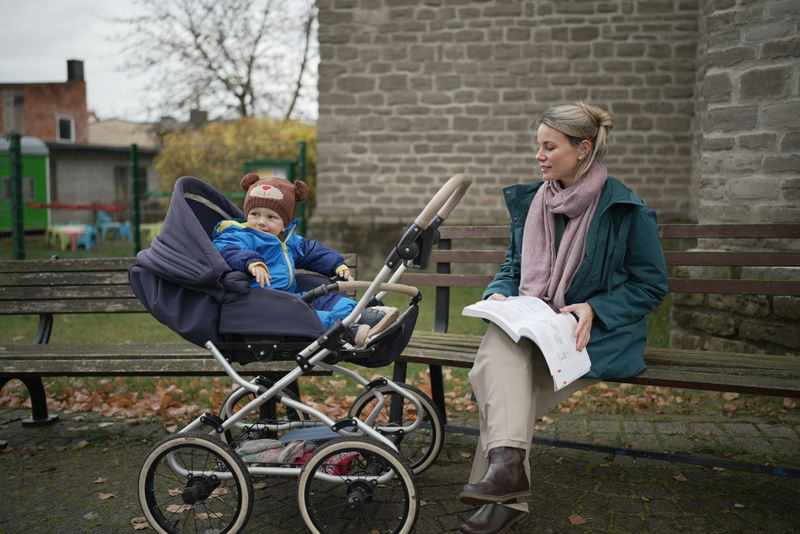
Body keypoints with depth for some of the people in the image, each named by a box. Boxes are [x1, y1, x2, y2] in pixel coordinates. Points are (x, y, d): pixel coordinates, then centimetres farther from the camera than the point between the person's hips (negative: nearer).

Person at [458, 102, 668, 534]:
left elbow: (651, 284, -2)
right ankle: (507, 462, -39)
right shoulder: (529, 201, 10)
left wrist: (593, 309, -17)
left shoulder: (626, 210, -5)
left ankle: (506, 480, -18)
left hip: (596, 333, -4)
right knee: (500, 346, -31)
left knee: (508, 385, -28)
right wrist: (499, 293, -4)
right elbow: (513, 265, 19)